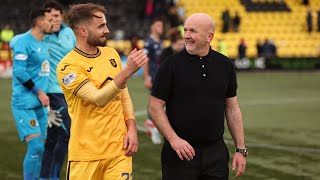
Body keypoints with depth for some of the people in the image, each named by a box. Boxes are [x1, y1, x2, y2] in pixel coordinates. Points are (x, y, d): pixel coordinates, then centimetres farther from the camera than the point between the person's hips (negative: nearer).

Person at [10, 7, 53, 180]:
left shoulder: (43, 44, 15)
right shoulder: (23, 42, -12)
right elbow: (19, 71, -19)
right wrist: (39, 92, -16)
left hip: (40, 105, 8)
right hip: (24, 105, -8)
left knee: (40, 148, 6)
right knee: (36, 146, -16)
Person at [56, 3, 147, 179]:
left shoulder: (111, 54, 9)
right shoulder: (68, 66, -12)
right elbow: (99, 99, -23)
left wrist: (131, 129, 3)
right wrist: (127, 71, -33)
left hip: (119, 149, 5)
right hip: (86, 154, -5)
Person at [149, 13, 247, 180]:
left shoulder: (225, 65, 6)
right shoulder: (171, 64, -4)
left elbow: (232, 108, 10)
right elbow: (155, 107, -4)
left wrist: (241, 149, 6)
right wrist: (173, 139, -15)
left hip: (216, 152, 3)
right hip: (180, 152, -3)